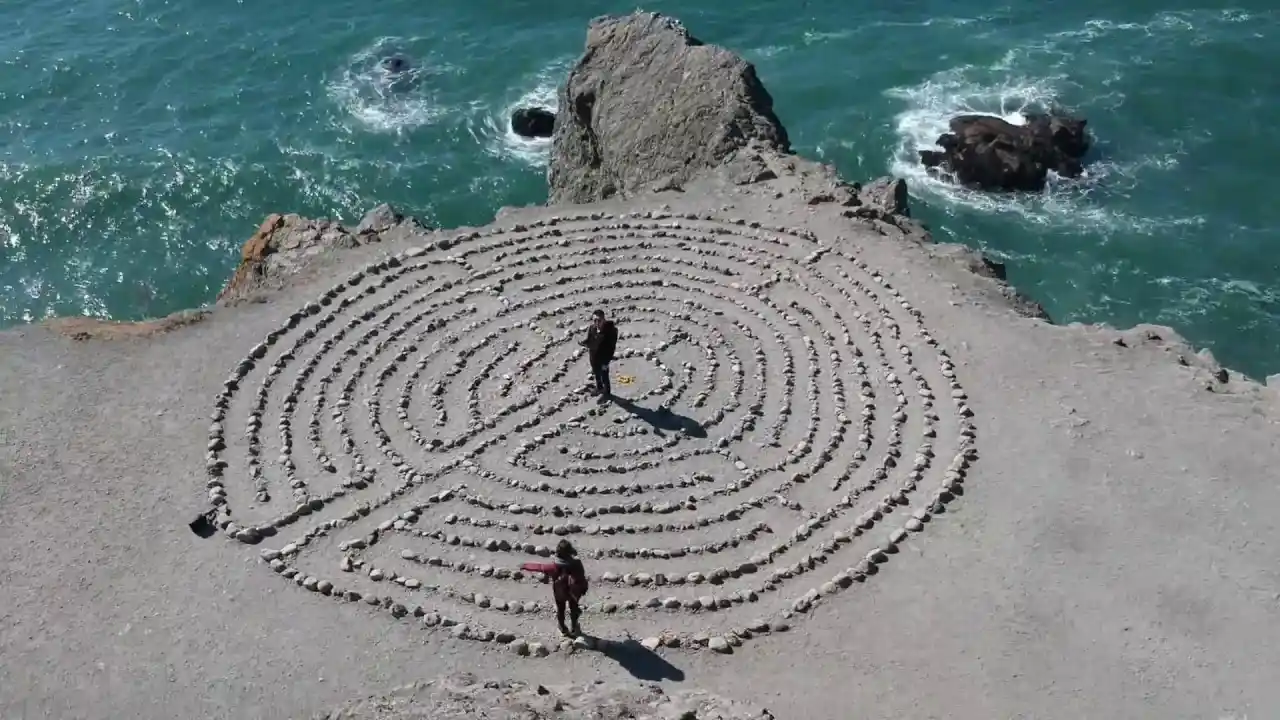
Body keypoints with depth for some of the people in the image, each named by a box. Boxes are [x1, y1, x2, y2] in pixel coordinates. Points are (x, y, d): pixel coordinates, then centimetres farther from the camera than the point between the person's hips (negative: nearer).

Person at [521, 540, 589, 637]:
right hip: (574, 592, 1)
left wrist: (526, 566, -7)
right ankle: (574, 629, 47)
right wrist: (583, 588, 4)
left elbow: (539, 567, -22)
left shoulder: (555, 566, -35)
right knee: (574, 608, 29)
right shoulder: (577, 563, -31)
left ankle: (563, 629, 50)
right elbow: (582, 577, -17)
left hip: (560, 593, -1)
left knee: (560, 609, 28)